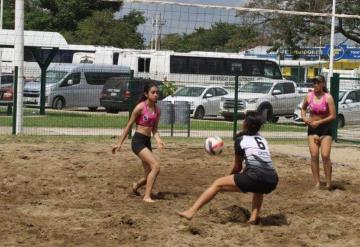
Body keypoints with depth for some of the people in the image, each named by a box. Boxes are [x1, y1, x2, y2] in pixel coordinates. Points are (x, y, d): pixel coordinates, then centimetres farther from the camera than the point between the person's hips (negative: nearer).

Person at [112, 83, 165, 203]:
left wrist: (158, 140, -8)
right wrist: (119, 143, -4)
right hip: (138, 141, -7)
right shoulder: (140, 107, -10)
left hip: (147, 142, 7)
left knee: (149, 175, 9)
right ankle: (147, 196, -18)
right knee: (156, 166, -22)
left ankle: (136, 185, 42)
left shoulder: (157, 110, 9)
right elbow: (129, 125, -5)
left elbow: (154, 129, 12)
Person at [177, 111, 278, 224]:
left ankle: (191, 211, -2)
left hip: (255, 178, -5)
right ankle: (254, 216, 20)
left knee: (217, 184, 8)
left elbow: (237, 166, 20)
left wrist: (231, 175, 40)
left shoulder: (241, 139, 10)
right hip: (272, 182, 5)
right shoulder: (262, 139, 24)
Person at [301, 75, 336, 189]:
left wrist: (318, 122, -18)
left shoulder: (328, 97, -11)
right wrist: (304, 117, -1)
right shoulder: (309, 96, 0)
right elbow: (303, 108, 19)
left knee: (325, 155, -11)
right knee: (314, 156, -4)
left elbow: (333, 116, -13)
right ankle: (317, 183, 2)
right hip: (312, 128, 3)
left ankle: (328, 183, -1)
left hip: (325, 128, -3)